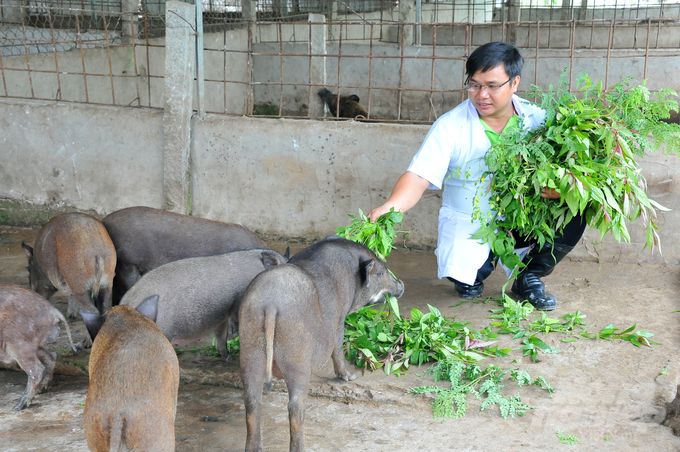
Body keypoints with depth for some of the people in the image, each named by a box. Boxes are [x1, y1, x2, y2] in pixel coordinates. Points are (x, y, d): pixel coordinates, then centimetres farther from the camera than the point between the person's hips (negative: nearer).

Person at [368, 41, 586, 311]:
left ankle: (529, 278, 4)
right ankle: (472, 274, 16)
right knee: (461, 273, -27)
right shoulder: (450, 127, -12)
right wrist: (388, 208, -40)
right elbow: (418, 178, -21)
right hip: (468, 224, -2)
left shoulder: (536, 120, -5)